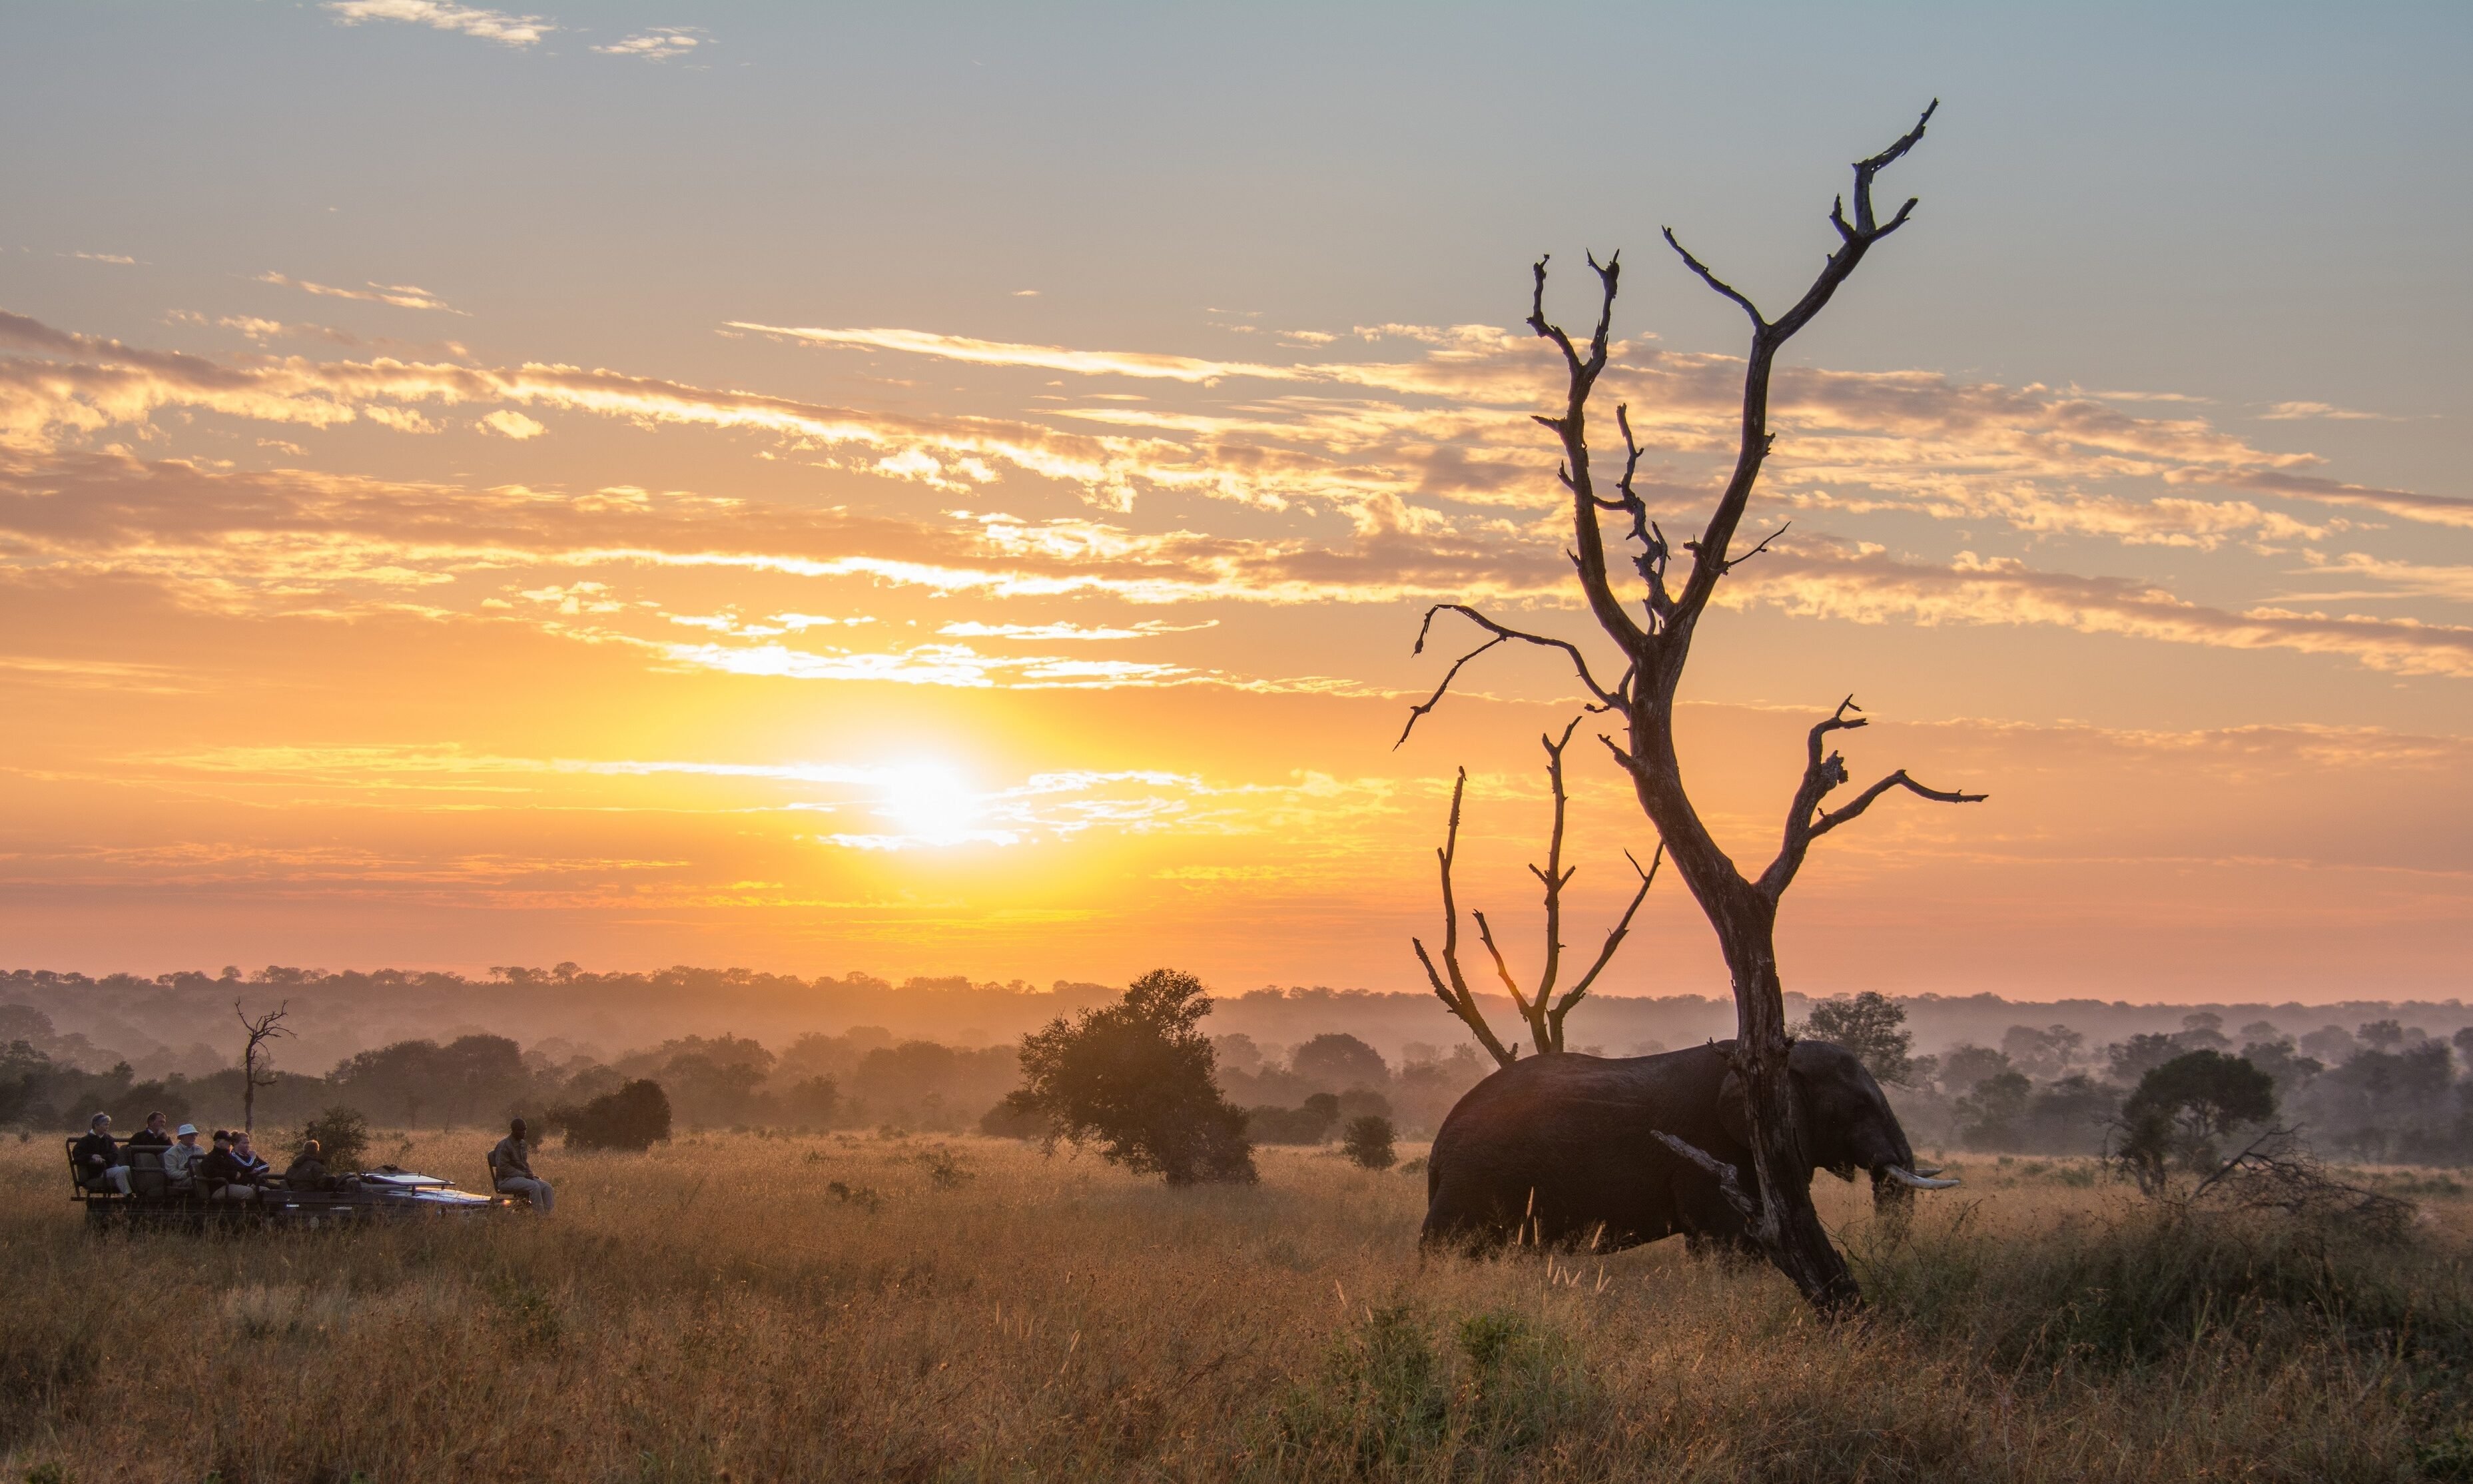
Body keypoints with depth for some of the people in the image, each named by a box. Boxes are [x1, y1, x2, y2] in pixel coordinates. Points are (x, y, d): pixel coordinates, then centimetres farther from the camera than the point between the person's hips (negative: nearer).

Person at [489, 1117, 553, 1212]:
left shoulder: (522, 1144, 14)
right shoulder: (504, 1145, -13)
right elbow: (503, 1167, -18)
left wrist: (530, 1175, 3)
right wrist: (524, 1174, -18)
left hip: (521, 1177, 8)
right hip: (506, 1180, -8)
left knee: (546, 1187, -13)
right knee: (534, 1186, -31)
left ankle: (547, 1215, -20)